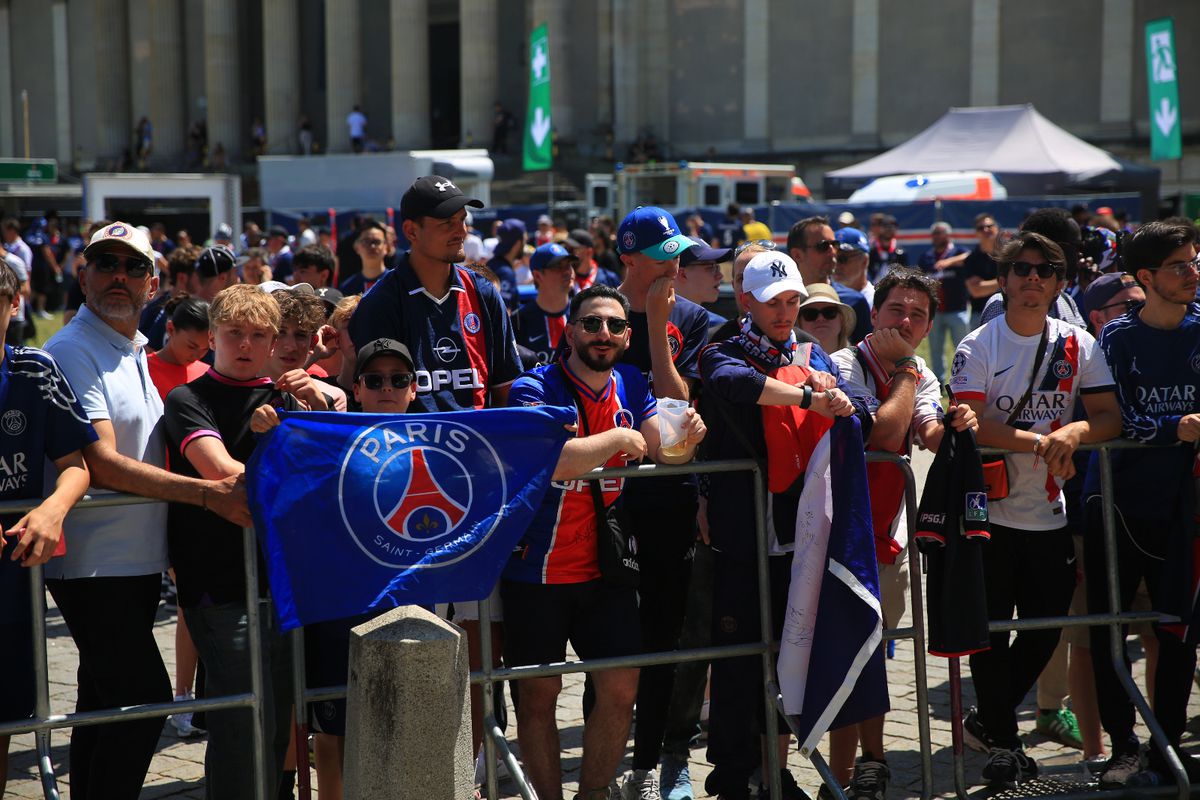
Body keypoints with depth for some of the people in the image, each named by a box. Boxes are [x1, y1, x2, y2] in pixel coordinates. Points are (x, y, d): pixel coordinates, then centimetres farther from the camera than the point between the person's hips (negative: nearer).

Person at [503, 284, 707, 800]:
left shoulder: (630, 385, 5)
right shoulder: (535, 388, -13)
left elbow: (667, 453, -4)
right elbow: (552, 459, -30)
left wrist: (686, 436, -26)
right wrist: (620, 438, -20)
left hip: (604, 567, 5)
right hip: (538, 569, -4)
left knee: (621, 689, 2)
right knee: (539, 695, 4)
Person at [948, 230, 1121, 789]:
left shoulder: (1078, 346, 4)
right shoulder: (977, 348, -6)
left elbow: (1110, 418, -1)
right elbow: (970, 426, -17)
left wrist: (1074, 431, -22)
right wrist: (1042, 440, -26)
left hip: (1050, 513, 3)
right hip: (990, 511, -3)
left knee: (1045, 631, 8)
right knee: (990, 632, 3)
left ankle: (986, 718, 30)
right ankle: (1002, 741, 20)